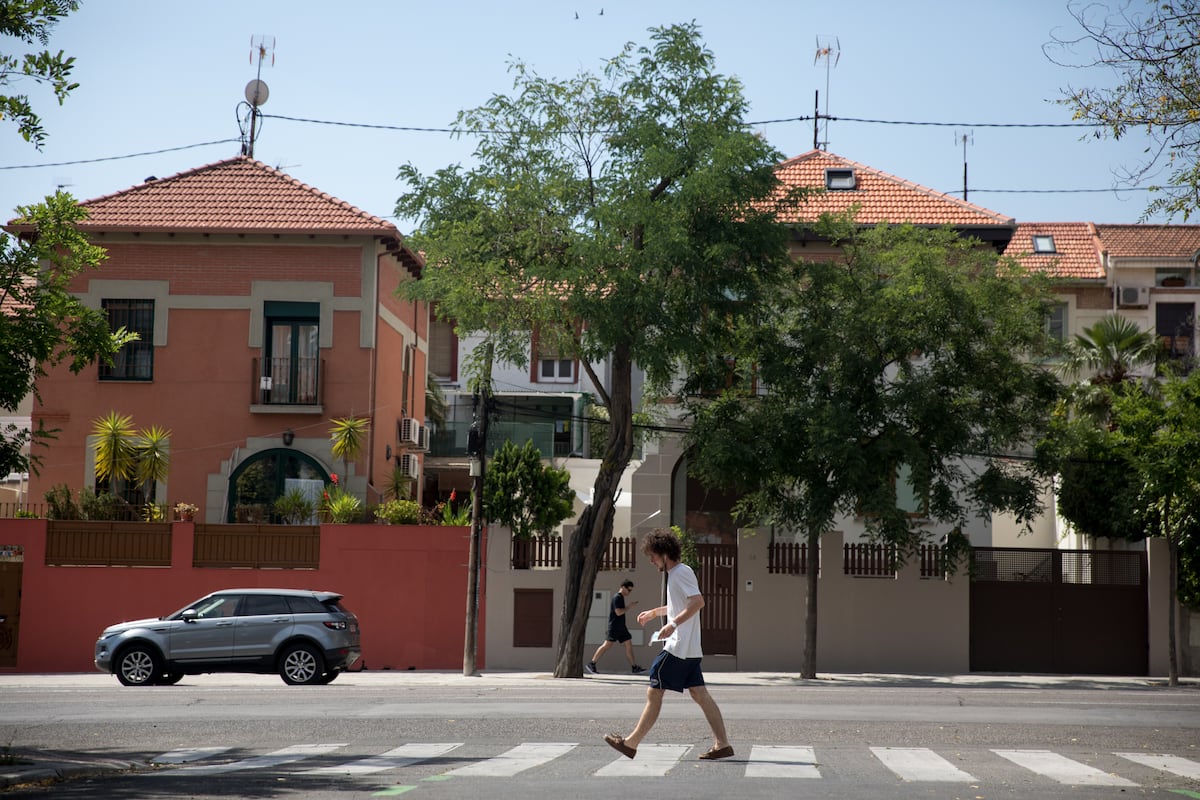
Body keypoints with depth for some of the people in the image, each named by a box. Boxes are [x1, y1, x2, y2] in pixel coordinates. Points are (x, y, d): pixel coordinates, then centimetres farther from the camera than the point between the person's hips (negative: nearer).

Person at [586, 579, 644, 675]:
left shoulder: (621, 598, 17)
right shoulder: (617, 597, -13)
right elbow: (618, 612, -22)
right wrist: (628, 607, -14)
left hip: (621, 627, 10)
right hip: (614, 627, -10)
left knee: (629, 644, 7)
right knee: (607, 644, -10)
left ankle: (634, 667, 10)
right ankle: (592, 663, -5)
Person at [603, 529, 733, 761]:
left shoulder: (681, 572, -12)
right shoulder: (675, 574, 18)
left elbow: (698, 602, -24)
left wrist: (673, 624, -28)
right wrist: (655, 612, 34)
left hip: (678, 647, -10)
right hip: (690, 649, 10)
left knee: (654, 692, -4)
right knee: (699, 694, 6)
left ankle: (630, 743, 1)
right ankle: (722, 744, 2)